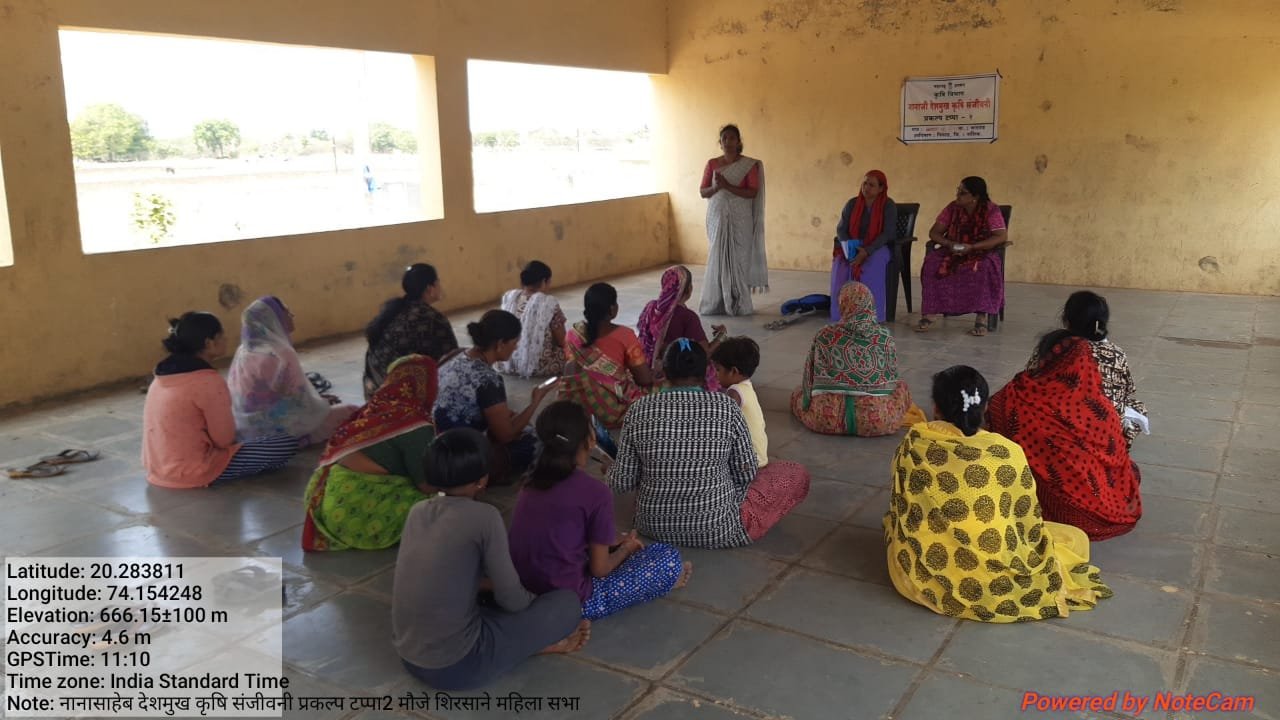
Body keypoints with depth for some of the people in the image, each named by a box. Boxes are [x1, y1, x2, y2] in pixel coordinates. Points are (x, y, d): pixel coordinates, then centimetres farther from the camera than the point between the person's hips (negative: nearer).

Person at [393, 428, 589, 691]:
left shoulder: (418, 511, 2)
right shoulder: (483, 516, -17)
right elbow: (513, 601, -8)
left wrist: (492, 584, 22)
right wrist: (533, 592, 13)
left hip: (408, 655, 7)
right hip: (456, 666, -7)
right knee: (568, 601, 0)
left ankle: (537, 638, 15)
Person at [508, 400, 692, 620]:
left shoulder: (533, 482, 4)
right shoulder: (595, 491, -17)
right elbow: (599, 568, -9)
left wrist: (615, 543, 20)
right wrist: (626, 549, 12)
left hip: (526, 594, 7)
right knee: (670, 558, 0)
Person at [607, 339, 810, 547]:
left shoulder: (640, 410, -12)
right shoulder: (726, 407, -15)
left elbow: (622, 482, -9)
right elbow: (746, 474, -6)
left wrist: (610, 470, 13)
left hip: (654, 526, 0)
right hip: (717, 530, 1)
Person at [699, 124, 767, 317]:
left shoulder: (750, 165, -1)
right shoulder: (712, 164, 7)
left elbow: (753, 192, -10)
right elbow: (703, 192, 6)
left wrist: (727, 186, -19)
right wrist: (716, 187, -15)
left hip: (740, 221, -2)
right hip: (717, 219, 2)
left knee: (739, 259, -3)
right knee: (717, 259, 0)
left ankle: (739, 304, 3)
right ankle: (715, 304, 4)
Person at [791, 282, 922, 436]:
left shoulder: (824, 336, -1)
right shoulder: (885, 338, 0)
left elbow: (809, 378, 7)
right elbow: (892, 378, 13)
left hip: (827, 419, -1)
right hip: (876, 420, 2)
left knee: (798, 393, 29)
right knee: (900, 386, 30)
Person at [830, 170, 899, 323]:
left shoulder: (889, 206, -6)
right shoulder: (852, 204, 4)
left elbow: (888, 233, -16)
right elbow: (841, 229, 2)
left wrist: (867, 251, -28)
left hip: (878, 247, -3)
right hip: (853, 247, 3)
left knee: (872, 264, -37)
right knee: (840, 263, -30)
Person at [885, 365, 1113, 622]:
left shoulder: (913, 444, -13)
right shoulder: (1008, 453, -18)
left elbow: (899, 511, 0)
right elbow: (1029, 524, -6)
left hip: (921, 575, -1)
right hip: (988, 581, 2)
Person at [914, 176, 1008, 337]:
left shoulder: (991, 210, -9)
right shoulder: (952, 208, 0)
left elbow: (1002, 236, -18)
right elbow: (934, 232, 2)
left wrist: (972, 247, -27)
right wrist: (949, 244, -19)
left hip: (981, 252, -3)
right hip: (951, 251, 3)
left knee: (984, 268, -38)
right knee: (932, 262, -28)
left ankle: (981, 318, -31)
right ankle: (928, 314, -27)